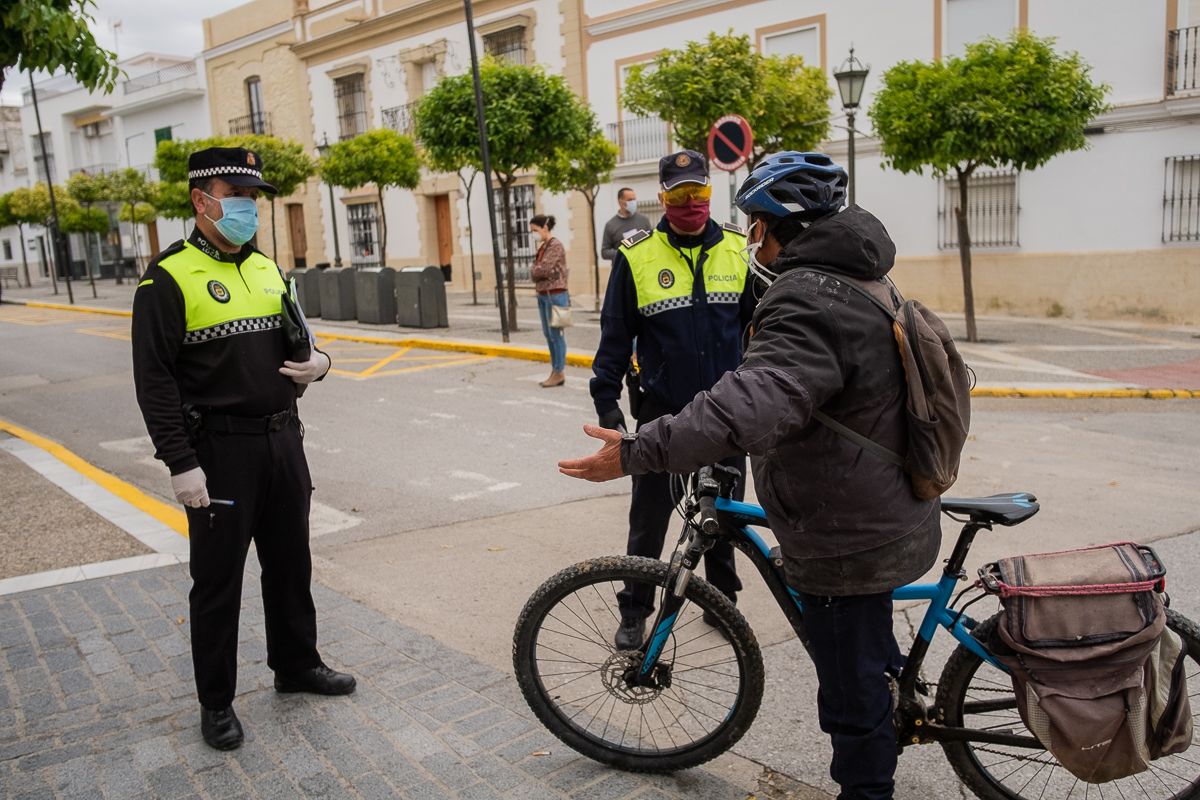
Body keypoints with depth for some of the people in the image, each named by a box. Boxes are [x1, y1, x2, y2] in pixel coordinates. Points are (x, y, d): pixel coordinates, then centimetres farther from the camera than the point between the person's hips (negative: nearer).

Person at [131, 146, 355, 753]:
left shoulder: (268, 270, 12)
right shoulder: (169, 279, -9)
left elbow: (294, 341, 22)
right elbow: (155, 381, -13)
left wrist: (317, 361, -2)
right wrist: (180, 464, -18)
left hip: (282, 439, 6)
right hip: (219, 450, -6)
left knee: (290, 565, 17)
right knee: (218, 580, 5)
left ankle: (296, 664, 36)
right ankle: (216, 701, 20)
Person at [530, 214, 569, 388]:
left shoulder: (555, 246, -11)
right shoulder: (542, 247, 15)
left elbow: (544, 270, -18)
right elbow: (536, 273, 13)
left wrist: (535, 270, -1)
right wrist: (538, 272, -6)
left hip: (554, 294, -9)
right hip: (542, 294, 9)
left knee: (556, 334, -4)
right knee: (548, 334, 10)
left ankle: (560, 372, 1)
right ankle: (554, 371, 16)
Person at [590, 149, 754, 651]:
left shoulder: (738, 249, 1)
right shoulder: (636, 256, -5)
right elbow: (615, 333, -1)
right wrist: (606, 400, -4)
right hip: (661, 412, -2)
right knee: (649, 519, 7)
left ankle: (722, 599, 33)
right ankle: (635, 610, 23)